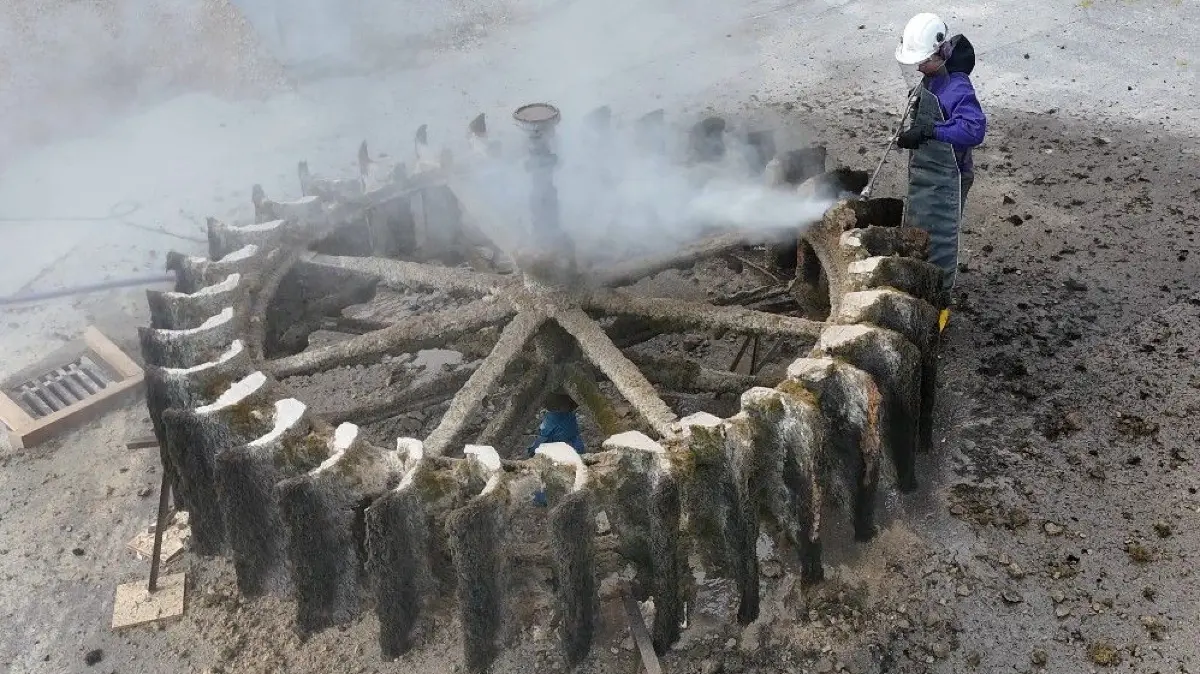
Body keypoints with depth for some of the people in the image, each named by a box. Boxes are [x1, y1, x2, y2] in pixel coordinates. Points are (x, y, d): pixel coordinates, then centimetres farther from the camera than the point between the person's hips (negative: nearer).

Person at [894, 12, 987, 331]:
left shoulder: (957, 87, -27)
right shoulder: (929, 78, 1)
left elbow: (975, 128, -39)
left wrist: (928, 131, -40)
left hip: (946, 177, -9)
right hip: (921, 170, 9)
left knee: (940, 242, 2)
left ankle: (940, 304, 16)